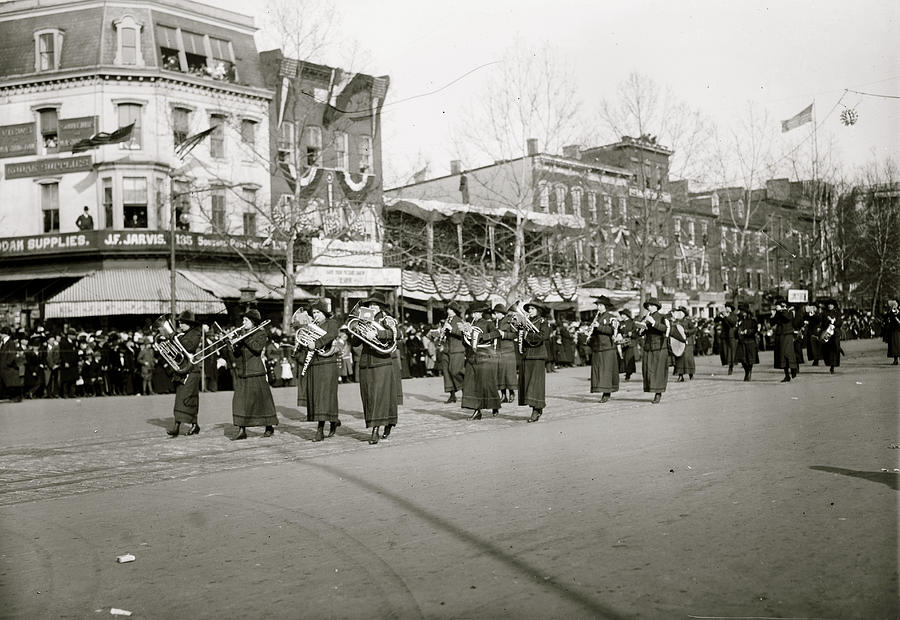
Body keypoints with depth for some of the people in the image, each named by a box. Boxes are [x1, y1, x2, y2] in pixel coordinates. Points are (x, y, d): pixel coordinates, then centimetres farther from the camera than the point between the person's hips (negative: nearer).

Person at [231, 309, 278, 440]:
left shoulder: (261, 334, 1)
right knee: (240, 399, -4)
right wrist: (233, 344, -7)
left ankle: (269, 427, 13)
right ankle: (241, 430, -4)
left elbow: (257, 347, -18)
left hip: (255, 371, -5)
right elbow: (236, 353, 11)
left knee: (261, 398, 0)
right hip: (241, 372, 5)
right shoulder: (242, 334, 17)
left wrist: (245, 339, -15)